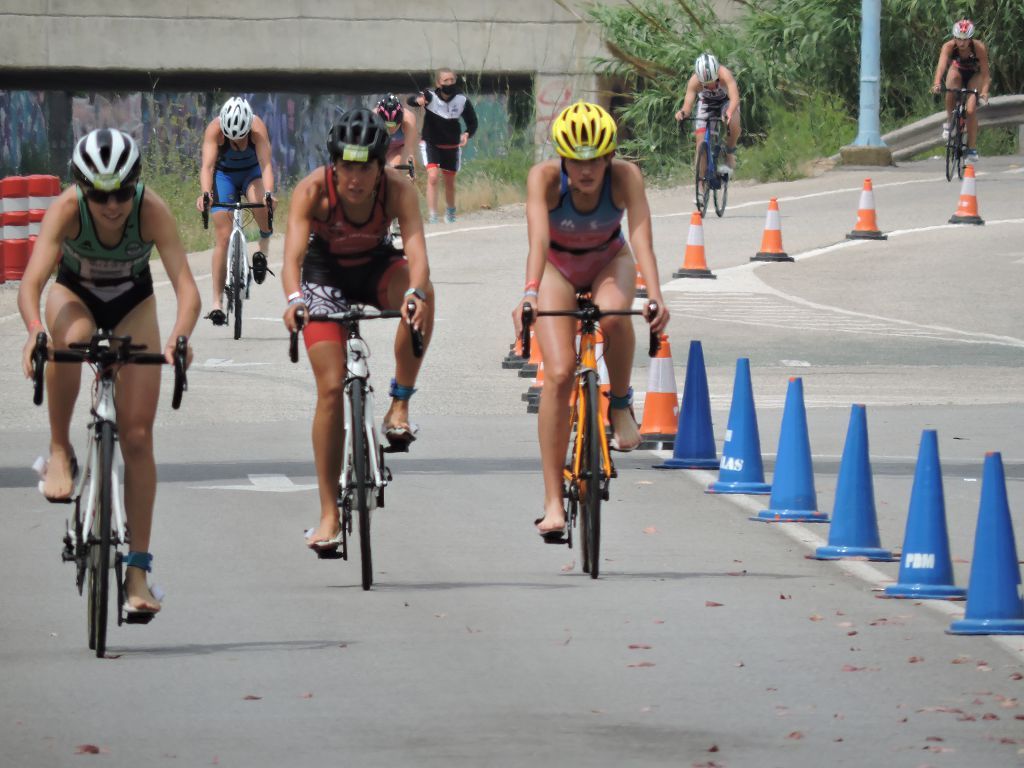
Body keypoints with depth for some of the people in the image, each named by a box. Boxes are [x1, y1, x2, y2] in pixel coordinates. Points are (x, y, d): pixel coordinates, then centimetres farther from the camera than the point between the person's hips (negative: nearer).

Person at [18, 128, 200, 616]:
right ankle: (60, 453, -19)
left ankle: (137, 571, 0)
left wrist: (179, 335, -60)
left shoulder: (152, 211, -33)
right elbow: (31, 283, -42)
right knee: (68, 341, -39)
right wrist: (35, 332, -62)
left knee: (137, 437, -6)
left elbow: (187, 288, -39)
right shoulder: (67, 209, -33)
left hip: (133, 303, 1)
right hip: (74, 292, 0)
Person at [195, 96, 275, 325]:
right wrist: (205, 193, -56)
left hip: (252, 172, 0)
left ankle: (264, 248, -5)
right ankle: (217, 302, -7)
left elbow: (266, 164, -37)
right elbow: (207, 165, -38)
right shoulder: (214, 129, -29)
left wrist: (269, 193, -55)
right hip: (224, 173, 0)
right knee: (223, 237, -10)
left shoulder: (258, 128, -30)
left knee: (260, 204, -35)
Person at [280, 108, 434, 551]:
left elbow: (416, 248, -39)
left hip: (376, 268, 1)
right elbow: (293, 252, -38)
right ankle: (329, 515, -5)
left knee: (422, 295, -35)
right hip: (326, 274, -1)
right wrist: (294, 299, -58)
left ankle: (399, 406, -19)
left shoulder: (398, 188, -27)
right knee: (331, 388, -11)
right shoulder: (313, 191, -29)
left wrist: (415, 292, -59)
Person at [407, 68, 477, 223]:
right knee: (432, 177, -21)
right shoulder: (430, 96, -21)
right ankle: (432, 217, -18)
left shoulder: (462, 100, -15)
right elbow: (409, 101, -36)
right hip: (431, 144, -2)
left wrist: (467, 134, -24)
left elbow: (472, 122, -3)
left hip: (451, 146, 3)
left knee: (450, 182, 16)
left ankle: (450, 212, 43)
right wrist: (418, 99, -59)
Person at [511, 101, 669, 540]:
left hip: (608, 262, 0)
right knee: (559, 373, -17)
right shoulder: (544, 178, -30)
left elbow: (641, 237, -39)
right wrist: (529, 295, -59)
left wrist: (655, 295, -55)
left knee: (614, 316, -37)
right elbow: (538, 239, -43)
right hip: (558, 266, 0)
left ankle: (621, 405, -8)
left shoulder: (625, 177, -29)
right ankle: (553, 502, -13)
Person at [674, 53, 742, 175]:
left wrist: (729, 112, -69)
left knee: (734, 123, -33)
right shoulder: (694, 81, -33)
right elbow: (688, 105, -35)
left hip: (727, 100, -2)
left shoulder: (724, 74, -39)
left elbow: (735, 98, -49)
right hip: (706, 102, 2)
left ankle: (730, 155, -6)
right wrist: (682, 113, -58)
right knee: (701, 140, -11)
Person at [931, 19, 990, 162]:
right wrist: (937, 83, -63)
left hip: (974, 75, -1)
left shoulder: (979, 48, -33)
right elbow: (941, 65, -46)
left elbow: (985, 72, -35)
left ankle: (972, 149, -5)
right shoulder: (948, 47, -31)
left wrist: (984, 92, -50)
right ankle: (949, 121, -15)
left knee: (971, 110, -18)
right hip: (957, 69, 1)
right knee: (953, 77, -35)